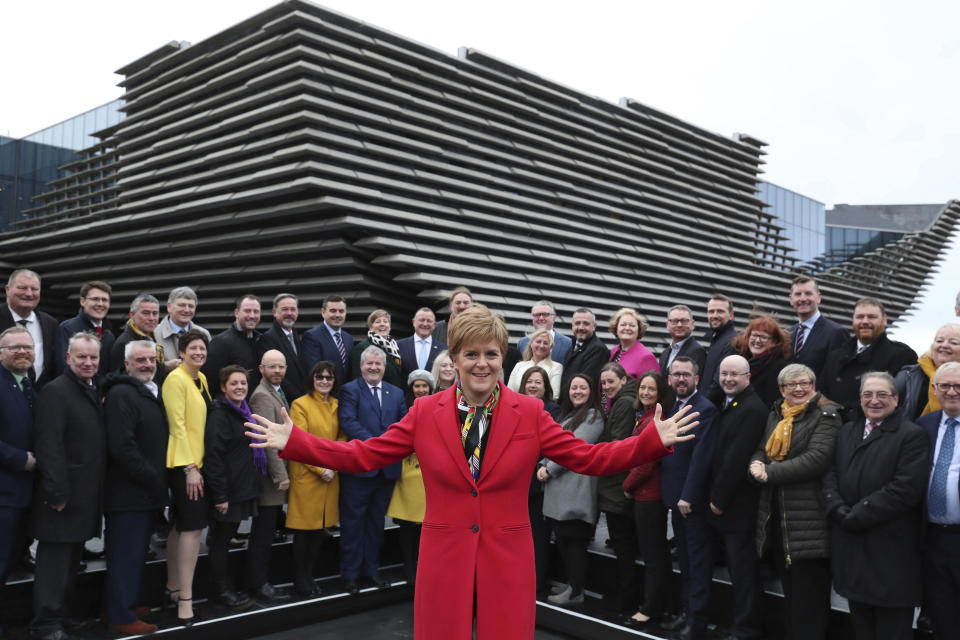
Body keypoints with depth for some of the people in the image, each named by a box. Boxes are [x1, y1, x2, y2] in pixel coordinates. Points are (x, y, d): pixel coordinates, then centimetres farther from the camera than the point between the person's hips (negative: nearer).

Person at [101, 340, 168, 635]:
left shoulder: (152, 394, 16)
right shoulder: (121, 394, -15)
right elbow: (122, 446, -23)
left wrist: (157, 481, 15)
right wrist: (151, 478, -18)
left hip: (147, 492, 10)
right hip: (128, 493, -9)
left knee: (136, 553, 18)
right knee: (126, 555, -2)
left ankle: (127, 607, 30)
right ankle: (122, 617, 8)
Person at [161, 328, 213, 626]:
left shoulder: (201, 379, 12)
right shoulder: (175, 379, -13)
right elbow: (177, 424, -16)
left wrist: (198, 464, 13)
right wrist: (190, 468, -18)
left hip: (198, 461, 8)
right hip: (185, 463, -8)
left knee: (180, 526, 15)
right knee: (192, 527, -10)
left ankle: (172, 587, 26)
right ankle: (185, 600, -5)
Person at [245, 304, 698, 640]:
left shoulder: (529, 413, -1)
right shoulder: (425, 412, 0)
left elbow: (589, 458, -2)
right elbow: (364, 455, 1)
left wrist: (655, 440, -13)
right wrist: (291, 441, -5)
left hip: (508, 559, 0)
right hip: (444, 558, 1)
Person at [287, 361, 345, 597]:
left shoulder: (337, 405, 9)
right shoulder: (300, 404, -7)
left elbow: (342, 437, 10)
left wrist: (333, 465, -4)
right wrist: (320, 469, -14)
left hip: (331, 476, 5)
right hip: (306, 475, -5)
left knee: (320, 528, 11)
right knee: (304, 530, 2)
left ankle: (310, 577, 23)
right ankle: (301, 581, 15)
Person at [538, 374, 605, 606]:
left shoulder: (593, 416, -6)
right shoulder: (567, 415, 21)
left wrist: (550, 469, -10)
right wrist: (543, 465, 0)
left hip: (576, 489, -8)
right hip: (559, 490, 8)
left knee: (574, 539, -4)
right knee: (562, 539, 12)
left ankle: (575, 592, 4)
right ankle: (571, 585, 22)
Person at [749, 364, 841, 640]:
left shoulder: (826, 415, -7)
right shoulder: (775, 416, 15)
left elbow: (817, 458, -19)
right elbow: (761, 452, 12)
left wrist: (770, 472, -17)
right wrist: (756, 466, -13)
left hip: (809, 518, -7)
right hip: (776, 516, 7)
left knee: (809, 595, -1)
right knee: (790, 589, 18)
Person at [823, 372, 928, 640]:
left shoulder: (913, 435, -7)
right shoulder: (846, 431, 14)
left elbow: (905, 489, -17)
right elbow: (831, 474, 6)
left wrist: (856, 516, -15)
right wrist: (839, 511, -11)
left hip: (891, 551, -5)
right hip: (851, 548, 5)